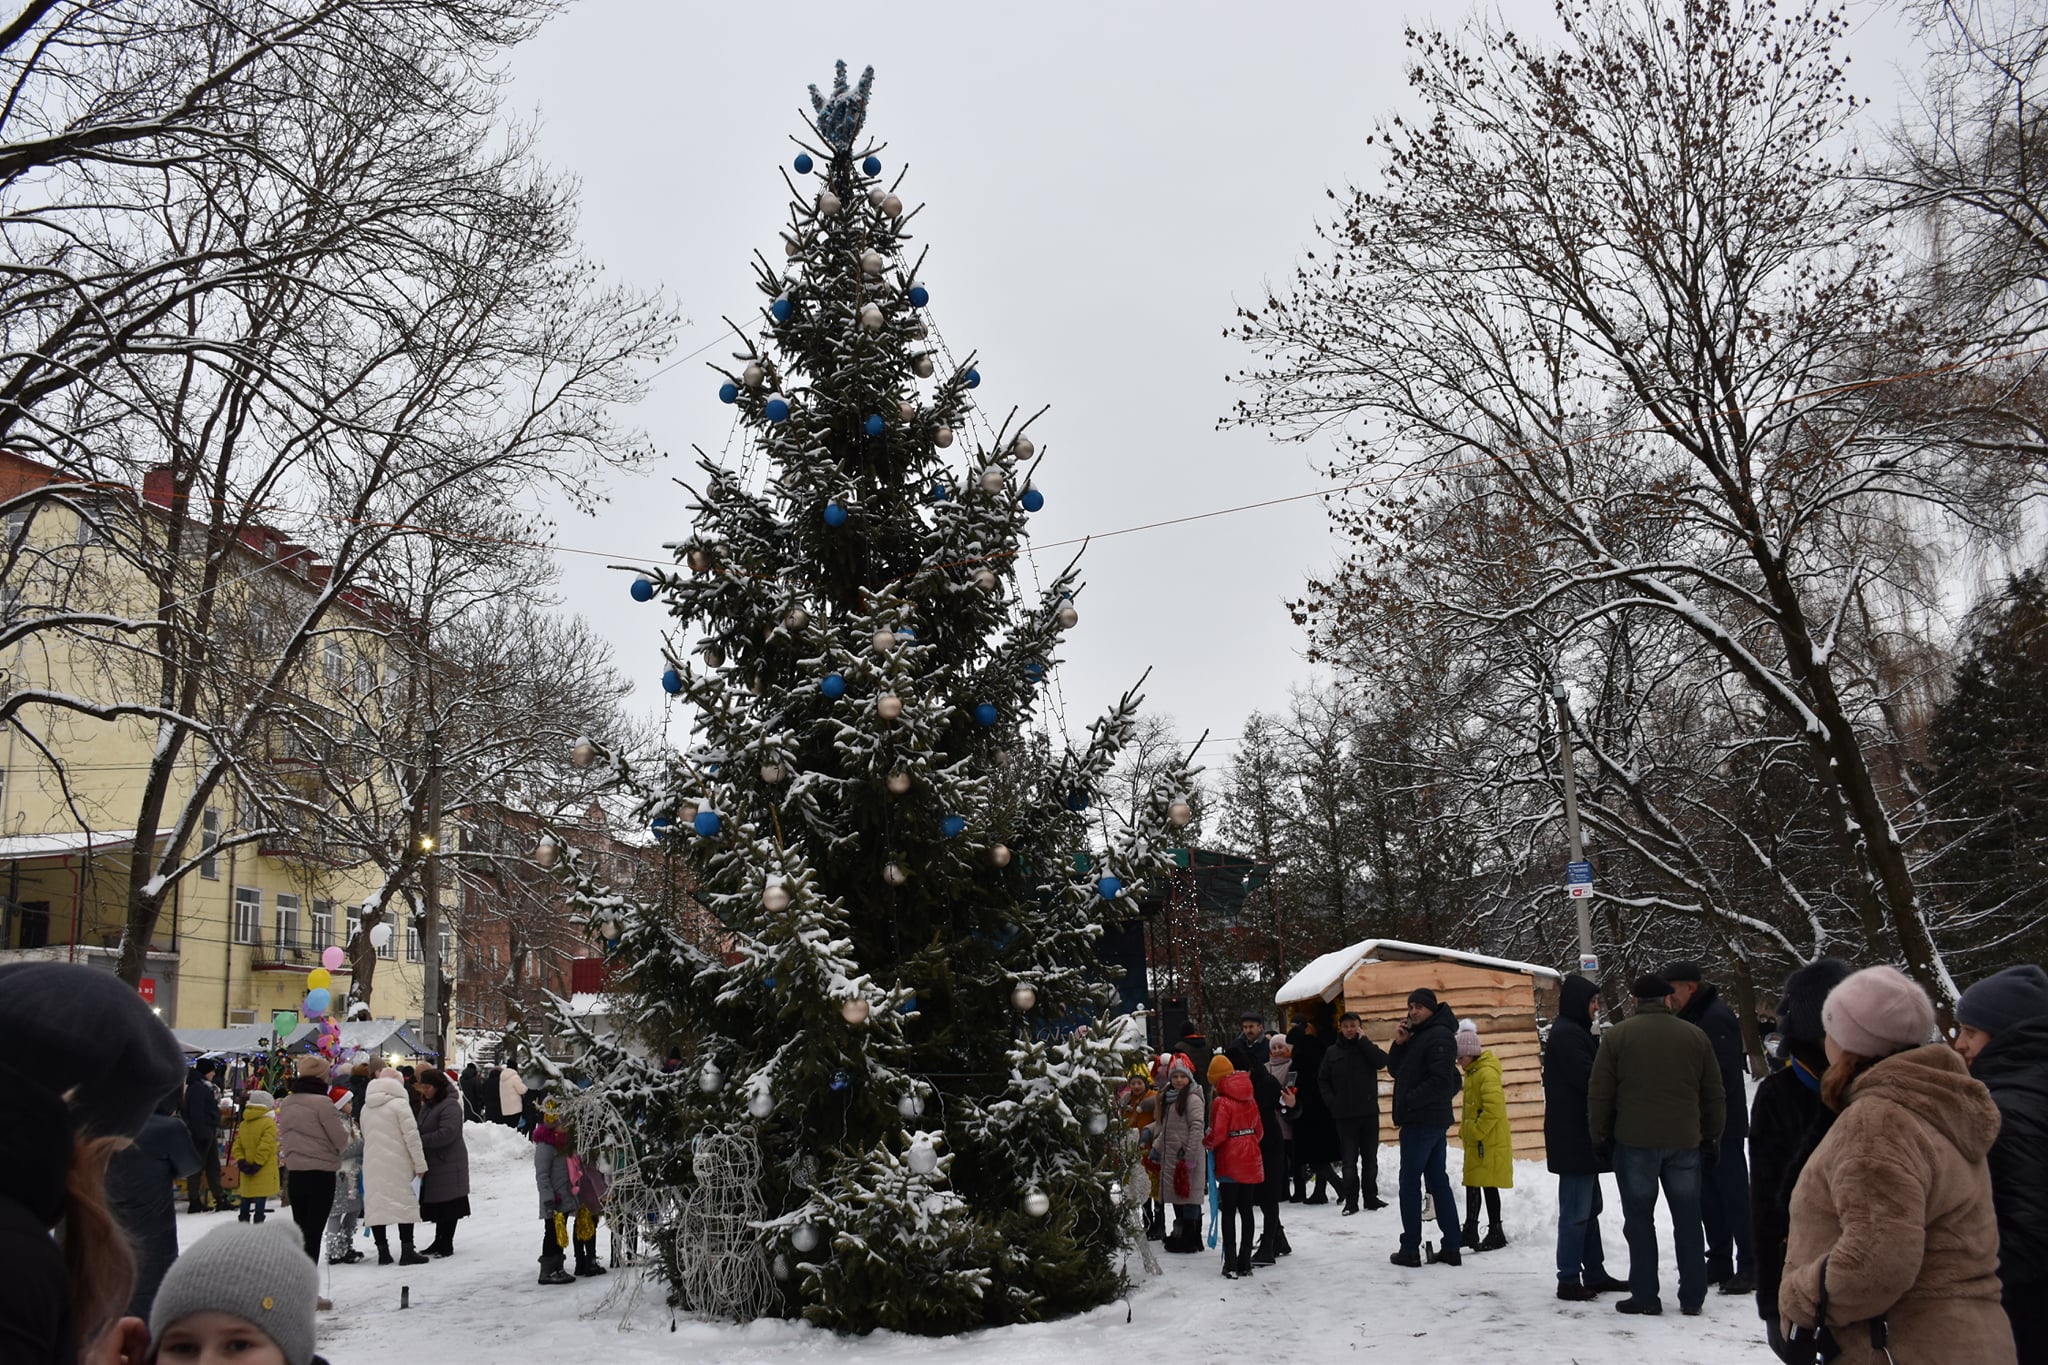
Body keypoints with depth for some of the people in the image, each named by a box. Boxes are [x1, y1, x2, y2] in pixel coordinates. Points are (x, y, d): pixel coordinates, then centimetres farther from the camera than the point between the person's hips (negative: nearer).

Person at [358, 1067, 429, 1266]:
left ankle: (383, 1252, 9)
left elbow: (365, 1137, 16)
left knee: (376, 1204, 8)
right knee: (405, 1202, -1)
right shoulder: (399, 1104, -7)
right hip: (397, 1164, -5)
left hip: (372, 1164, 5)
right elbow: (411, 1136, -10)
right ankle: (407, 1251, -4)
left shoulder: (365, 1108, 12)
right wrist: (420, 1164, -5)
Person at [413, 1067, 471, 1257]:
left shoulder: (450, 1106, -15)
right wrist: (419, 1141, 2)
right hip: (434, 1163, 9)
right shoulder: (427, 1105, 15)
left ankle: (446, 1244, 2)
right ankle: (439, 1241, 23)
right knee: (437, 1204, 14)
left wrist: (421, 1141, -21)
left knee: (448, 1205, -3)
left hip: (448, 1163, -9)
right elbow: (423, 1130, 22)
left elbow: (447, 1133, -24)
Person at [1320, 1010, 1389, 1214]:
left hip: (1369, 1112, 0)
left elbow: (1382, 1061, -17)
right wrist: (1331, 1101, -3)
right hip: (1344, 1114, 0)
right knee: (1348, 1159, -1)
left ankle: (1371, 1197, 19)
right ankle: (1351, 1200, 3)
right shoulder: (1333, 1052, 6)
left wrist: (1363, 1040, -14)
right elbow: (1322, 1080, 10)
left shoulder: (1367, 1047, 4)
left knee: (1370, 1157, 9)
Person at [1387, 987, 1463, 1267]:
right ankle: (1451, 1247, 14)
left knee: (1410, 1182, -4)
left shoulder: (1439, 1035, -13)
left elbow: (1442, 1081, -21)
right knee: (1437, 1181, 10)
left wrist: (1408, 1102, -17)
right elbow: (1395, 1069, 17)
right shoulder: (1418, 1035, 17)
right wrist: (1399, 1043, 0)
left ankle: (1410, 1249, -1)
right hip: (1435, 1121, 10)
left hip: (1422, 1121, -10)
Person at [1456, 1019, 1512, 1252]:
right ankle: (1470, 1232, 22)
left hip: (1489, 1142, -10)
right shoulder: (1472, 1072, 14)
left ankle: (1496, 1234, 5)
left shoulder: (1487, 1073, -18)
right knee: (1472, 1184, 14)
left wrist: (1475, 1131, -20)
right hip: (1476, 1142, 10)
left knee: (1488, 1185, -3)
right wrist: (1465, 1130, 15)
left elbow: (1494, 1109, -26)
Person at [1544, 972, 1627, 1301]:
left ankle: (1594, 1274, 23)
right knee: (1577, 1210, -6)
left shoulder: (1573, 1033, 18)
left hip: (1579, 1136, 11)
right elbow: (1588, 1078, -20)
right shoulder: (1566, 1034, -15)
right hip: (1574, 1136, -11)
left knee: (1589, 1207, 16)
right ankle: (1569, 1280, -2)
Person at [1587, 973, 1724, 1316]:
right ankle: (1692, 1297, 14)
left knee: (1639, 1218, 5)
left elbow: (1599, 1094, -3)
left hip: (1635, 1142, -2)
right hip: (1685, 1142, 3)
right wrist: (1710, 1137, 18)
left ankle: (1645, 1296, 5)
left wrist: (1600, 1135, 7)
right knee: (1687, 1218, 11)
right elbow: (1715, 1094, 10)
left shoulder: (1617, 1036, -2)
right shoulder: (1695, 1036, 6)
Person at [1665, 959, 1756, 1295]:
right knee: (1709, 1198, 13)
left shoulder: (1718, 1017, -16)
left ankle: (1749, 1267, 1)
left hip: (1722, 1125, -10)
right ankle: (1719, 1264, 20)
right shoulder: (1691, 1018, 15)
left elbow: (1721, 1075, -23)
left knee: (1734, 1195, -4)